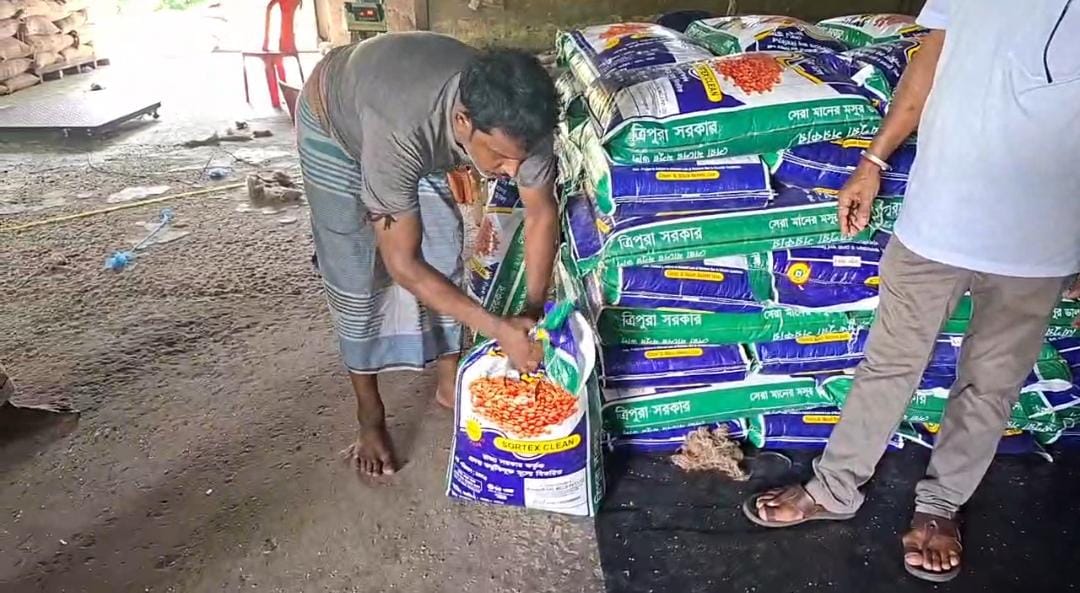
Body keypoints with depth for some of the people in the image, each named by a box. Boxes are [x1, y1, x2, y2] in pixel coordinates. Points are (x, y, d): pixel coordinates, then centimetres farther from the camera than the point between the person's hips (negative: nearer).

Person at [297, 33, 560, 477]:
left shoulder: (517, 118, -33)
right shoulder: (401, 132, -47)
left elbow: (542, 214, -18)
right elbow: (404, 265, -40)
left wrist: (533, 311, -26)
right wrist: (499, 329, -41)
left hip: (421, 122, 5)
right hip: (334, 122, -4)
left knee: (445, 250, 2)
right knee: (355, 273, -5)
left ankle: (449, 382, 20)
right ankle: (369, 414, 11)